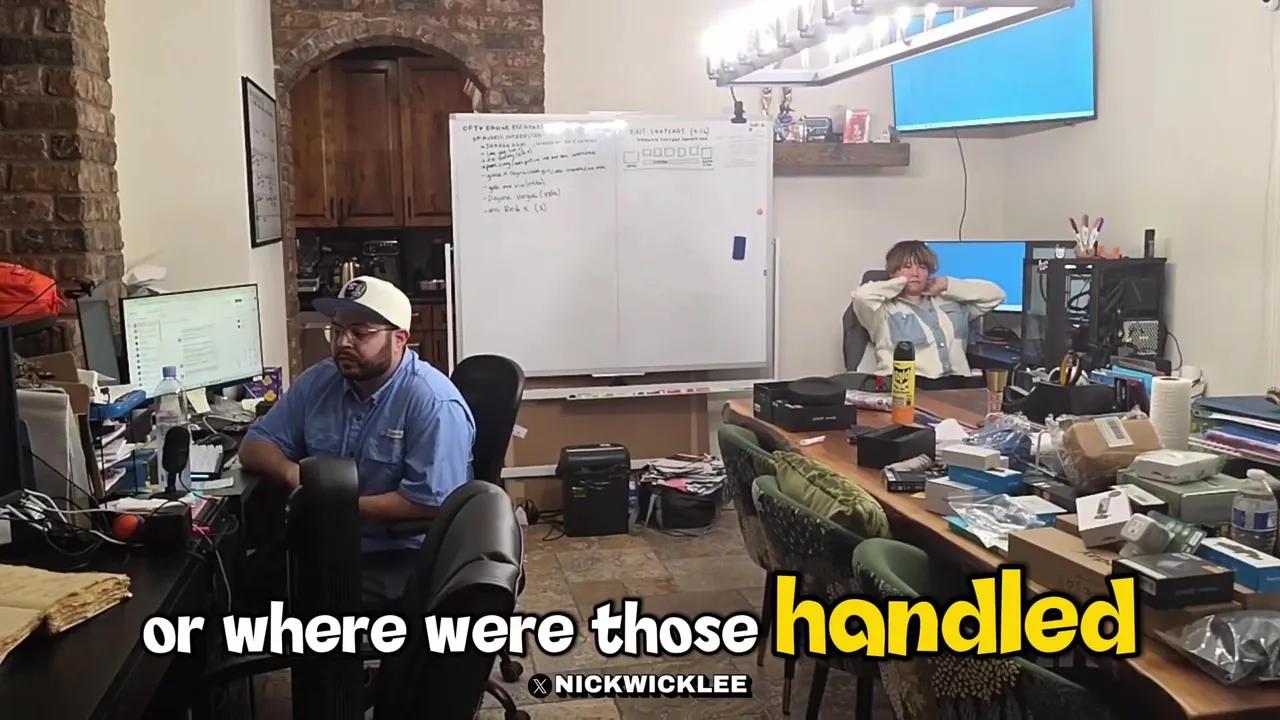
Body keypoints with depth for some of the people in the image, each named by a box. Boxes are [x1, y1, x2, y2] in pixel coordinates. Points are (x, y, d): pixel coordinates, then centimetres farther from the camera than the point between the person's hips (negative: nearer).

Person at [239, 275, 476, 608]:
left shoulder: (433, 403, -20)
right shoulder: (317, 382, 3)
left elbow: (431, 502, -25)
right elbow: (255, 446, 10)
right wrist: (293, 473, -12)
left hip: (402, 556, -6)